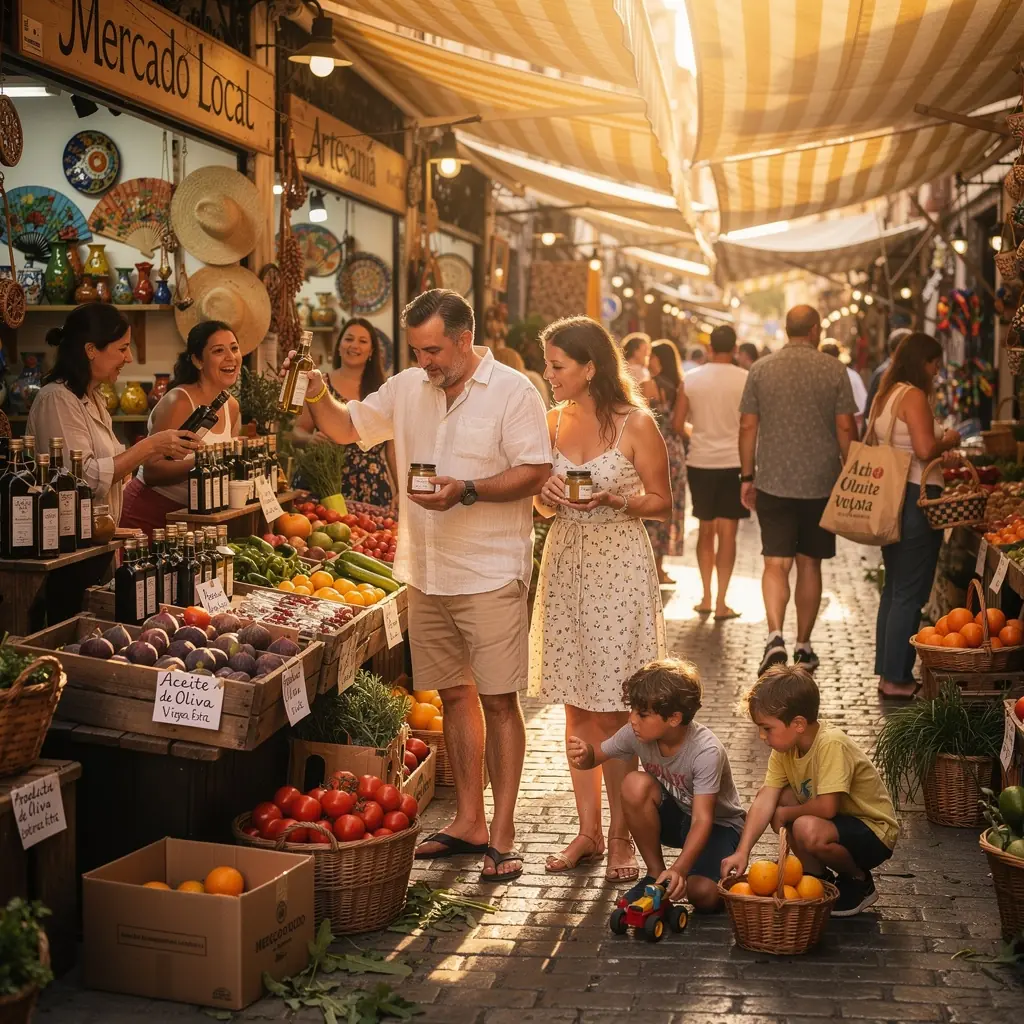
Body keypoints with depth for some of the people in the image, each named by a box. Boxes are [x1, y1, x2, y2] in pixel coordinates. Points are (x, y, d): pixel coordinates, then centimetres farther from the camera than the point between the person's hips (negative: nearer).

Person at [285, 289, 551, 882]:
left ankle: (503, 832, 3)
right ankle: (468, 821, 22)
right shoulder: (407, 389, 9)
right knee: (455, 694, 12)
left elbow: (535, 472, -12)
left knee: (498, 699, -3)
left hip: (491, 574, -6)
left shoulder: (512, 391, -8)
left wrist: (467, 491, -23)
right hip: (427, 574, 6)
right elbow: (345, 428, 16)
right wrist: (316, 390, -3)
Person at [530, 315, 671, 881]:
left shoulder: (635, 424, -7)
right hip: (565, 563, 5)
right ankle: (588, 830, 18)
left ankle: (620, 836, 10)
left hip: (619, 565, -5)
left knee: (613, 712, -2)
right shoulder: (554, 421, 8)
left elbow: (662, 503, -2)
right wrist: (547, 494, -6)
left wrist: (613, 499, -18)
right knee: (576, 708, 8)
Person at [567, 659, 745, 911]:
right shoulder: (636, 734, -18)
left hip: (718, 824, -5)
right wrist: (584, 755, -31)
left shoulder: (706, 751, -32)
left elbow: (702, 819, -36)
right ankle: (656, 873, -10)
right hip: (673, 817, 5)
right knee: (635, 785, -29)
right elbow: (597, 756, -5)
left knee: (704, 895, -32)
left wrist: (679, 868, -50)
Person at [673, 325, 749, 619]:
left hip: (700, 461, 2)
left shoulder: (691, 379, -1)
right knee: (727, 532, 3)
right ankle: (721, 602, 1)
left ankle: (706, 597, 16)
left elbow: (677, 424, 2)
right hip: (734, 462, -2)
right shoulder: (745, 380, -8)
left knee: (706, 530, 15)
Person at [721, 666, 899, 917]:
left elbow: (827, 807, -33)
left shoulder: (831, 744, -28)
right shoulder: (784, 747, -4)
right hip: (839, 821, 8)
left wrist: (786, 814, -15)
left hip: (875, 834, -8)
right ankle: (817, 875, 6)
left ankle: (859, 881, -3)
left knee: (808, 830, -33)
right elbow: (765, 800, -11)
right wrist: (742, 851, -22)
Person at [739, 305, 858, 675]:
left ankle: (775, 636, -21)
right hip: (820, 483, 0)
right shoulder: (834, 370, -2)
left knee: (776, 562, -1)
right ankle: (803, 647, 18)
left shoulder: (761, 369, 2)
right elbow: (845, 428, -4)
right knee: (809, 564, 11)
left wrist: (747, 477, 10)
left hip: (773, 482, 0)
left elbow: (747, 427, 2)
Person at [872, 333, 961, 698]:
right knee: (910, 593, -3)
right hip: (916, 497, -10)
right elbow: (924, 449, -24)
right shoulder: (914, 396, -14)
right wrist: (948, 442, -4)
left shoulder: (885, 395, 13)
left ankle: (887, 672, 22)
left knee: (894, 589, 16)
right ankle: (897, 678, 1)